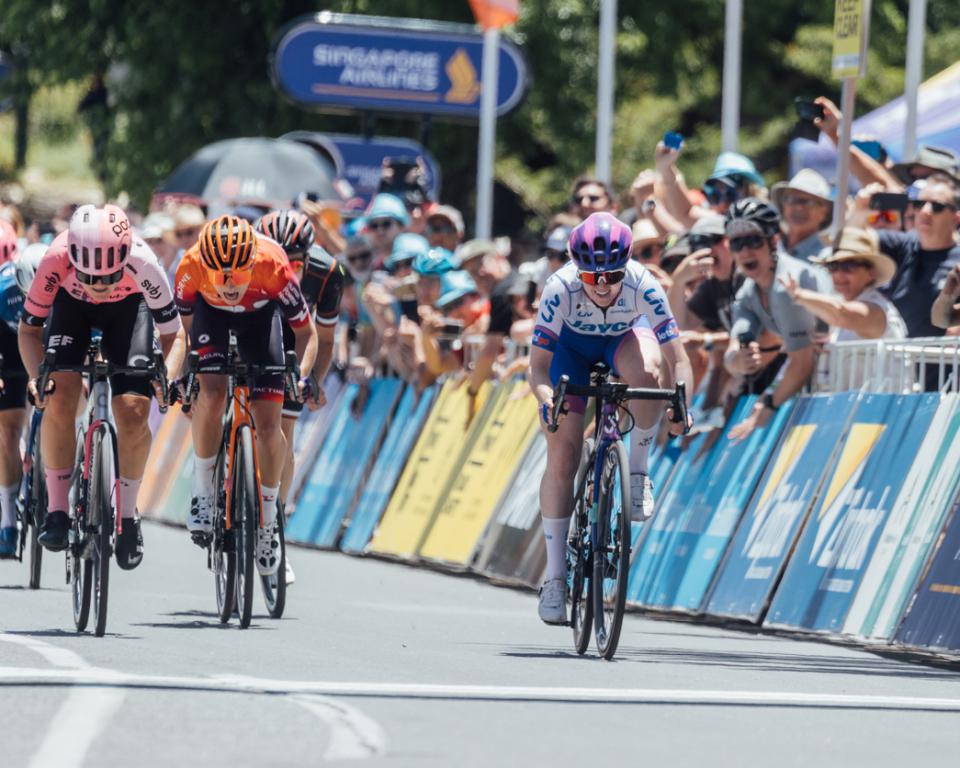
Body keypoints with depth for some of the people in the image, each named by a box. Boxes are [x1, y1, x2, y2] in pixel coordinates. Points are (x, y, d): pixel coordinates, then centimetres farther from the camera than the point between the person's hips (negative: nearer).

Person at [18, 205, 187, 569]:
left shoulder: (142, 264, -39)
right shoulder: (56, 260, -38)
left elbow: (172, 334, -23)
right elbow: (29, 328, -19)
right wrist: (36, 374, -36)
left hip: (128, 307, 0)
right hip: (71, 305, 0)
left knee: (133, 411, -15)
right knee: (59, 399, -21)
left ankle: (128, 514, 7)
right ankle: (56, 509, -5)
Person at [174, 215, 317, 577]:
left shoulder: (272, 267, -38)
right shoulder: (192, 266, -34)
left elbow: (305, 332, -23)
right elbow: (186, 328, -13)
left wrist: (303, 375, -38)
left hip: (259, 313, 0)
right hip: (211, 313, 0)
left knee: (268, 424, -8)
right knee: (211, 393, -27)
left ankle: (267, 523, 8)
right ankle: (202, 489, -9)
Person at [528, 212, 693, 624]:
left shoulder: (643, 285, -35)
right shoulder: (560, 289, -36)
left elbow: (678, 360, -34)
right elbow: (537, 366, -33)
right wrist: (548, 399, -53)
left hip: (624, 338, 0)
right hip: (572, 345, 0)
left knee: (646, 373, -37)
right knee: (562, 452, -11)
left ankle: (638, 471, -12)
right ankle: (555, 575, -3)